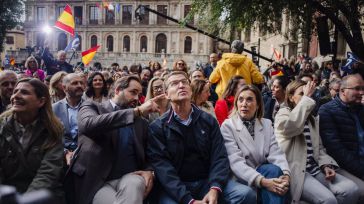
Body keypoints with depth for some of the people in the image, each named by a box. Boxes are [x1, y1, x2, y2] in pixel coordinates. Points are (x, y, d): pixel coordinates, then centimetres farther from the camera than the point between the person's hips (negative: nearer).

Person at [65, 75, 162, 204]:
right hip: (96, 181, -3)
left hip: (128, 177, 3)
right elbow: (88, 124, -18)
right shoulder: (92, 107, 5)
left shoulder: (141, 122, 17)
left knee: (134, 184, -31)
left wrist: (148, 170, -8)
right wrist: (137, 111, -21)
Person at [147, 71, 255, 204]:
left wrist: (214, 189, -19)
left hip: (207, 181, 3)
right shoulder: (157, 128, -2)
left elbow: (220, 157, -1)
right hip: (175, 188, -2)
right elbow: (162, 166, -12)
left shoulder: (208, 121, 7)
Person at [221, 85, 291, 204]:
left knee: (275, 170, -29)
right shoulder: (228, 126, -6)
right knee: (273, 170, -29)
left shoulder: (267, 124, 10)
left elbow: (276, 153, -3)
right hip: (241, 178, -4)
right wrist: (262, 181, -31)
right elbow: (236, 162, -17)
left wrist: (285, 174, -25)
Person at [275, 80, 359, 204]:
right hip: (295, 170, -7)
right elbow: (292, 127, -24)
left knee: (351, 189, -16)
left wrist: (326, 165, 0)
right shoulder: (283, 113, 1)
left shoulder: (312, 119, 22)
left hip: (315, 168, 7)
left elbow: (319, 147, 21)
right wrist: (306, 97, -16)